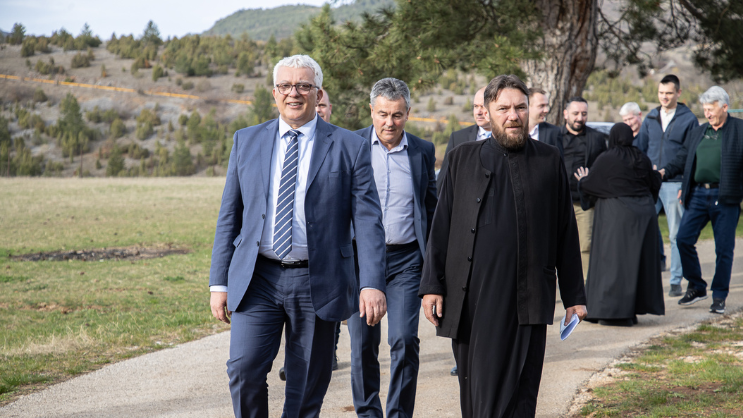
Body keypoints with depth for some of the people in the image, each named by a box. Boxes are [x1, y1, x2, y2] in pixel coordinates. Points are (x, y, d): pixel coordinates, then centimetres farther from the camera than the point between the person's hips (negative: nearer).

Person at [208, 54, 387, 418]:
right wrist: (219, 282, 4)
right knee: (244, 369, -13)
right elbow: (229, 217, 10)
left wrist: (372, 284, -13)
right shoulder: (246, 141, 9)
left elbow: (368, 220, -2)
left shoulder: (349, 148, 2)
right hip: (257, 279, 2)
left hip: (317, 282, -1)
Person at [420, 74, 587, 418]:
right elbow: (441, 225, 9)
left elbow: (566, 232, 9)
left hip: (527, 302, -1)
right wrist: (431, 284, 2)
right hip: (470, 298, 2)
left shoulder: (549, 161, 9)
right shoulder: (464, 158, 10)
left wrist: (573, 296, 8)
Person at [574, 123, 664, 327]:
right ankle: (633, 310, 15)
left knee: (615, 260, -1)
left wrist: (582, 180, 21)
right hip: (643, 215, 5)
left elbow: (589, 185, -2)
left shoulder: (605, 159, -9)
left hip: (616, 215, -5)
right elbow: (654, 186, 12)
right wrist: (656, 174, 33)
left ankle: (616, 311, -4)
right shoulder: (642, 159, 4)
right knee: (637, 260, 11)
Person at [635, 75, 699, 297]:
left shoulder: (689, 119, 0)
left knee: (677, 235, 3)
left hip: (675, 184, -4)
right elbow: (640, 149, 15)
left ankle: (676, 281, 10)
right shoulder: (651, 118, 12)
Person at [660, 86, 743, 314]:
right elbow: (683, 158, 19)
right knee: (683, 239, -4)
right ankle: (696, 287, 14)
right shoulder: (697, 133, 16)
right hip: (698, 195, 5)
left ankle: (719, 297, 13)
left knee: (723, 248, 1)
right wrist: (666, 171, 2)